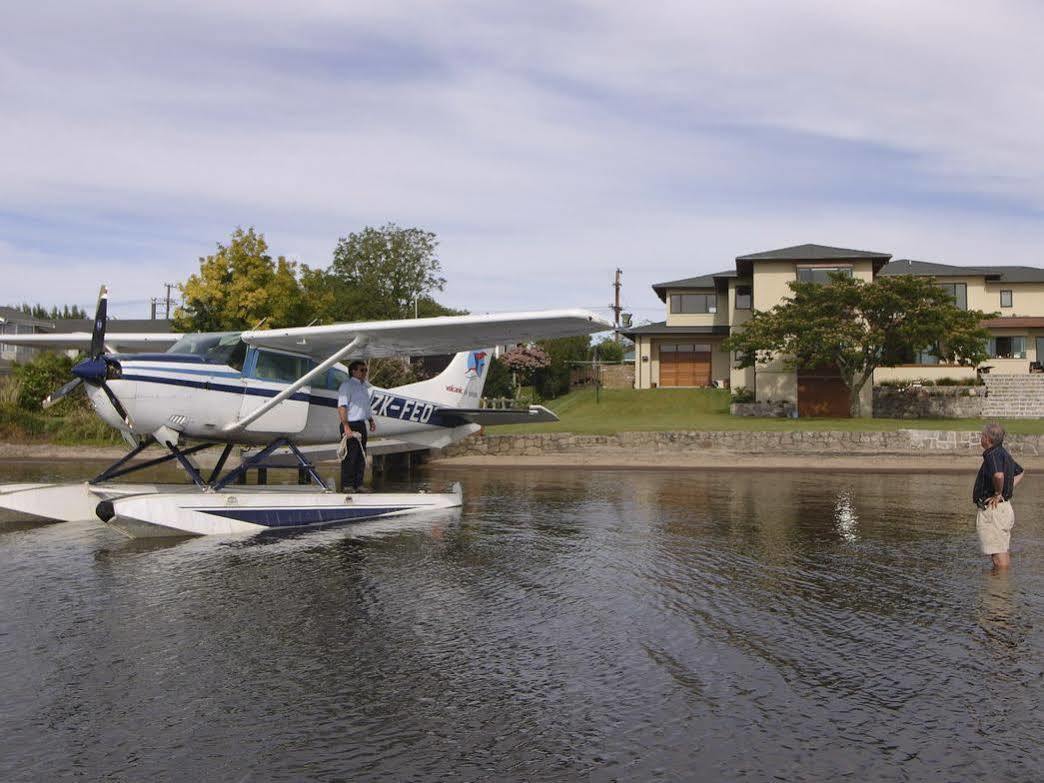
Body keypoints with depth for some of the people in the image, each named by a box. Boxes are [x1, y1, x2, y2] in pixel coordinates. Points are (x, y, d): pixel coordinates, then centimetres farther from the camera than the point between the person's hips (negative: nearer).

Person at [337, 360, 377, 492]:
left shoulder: (364, 386, 18)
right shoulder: (347, 385, -10)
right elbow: (341, 407, -17)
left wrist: (371, 421, 19)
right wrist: (346, 427, -23)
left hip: (361, 425, 9)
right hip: (351, 425, -9)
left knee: (361, 456, 10)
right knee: (350, 456, -7)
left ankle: (358, 484, 17)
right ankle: (346, 485, -1)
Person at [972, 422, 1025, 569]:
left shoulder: (993, 455, -19)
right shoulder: (1003, 453, 13)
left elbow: (999, 475, -40)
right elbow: (1020, 472, 30)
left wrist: (998, 494, -22)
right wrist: (1009, 490, 18)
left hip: (992, 509, -10)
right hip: (1005, 507, 10)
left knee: (998, 553, -5)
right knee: (1002, 551, 18)